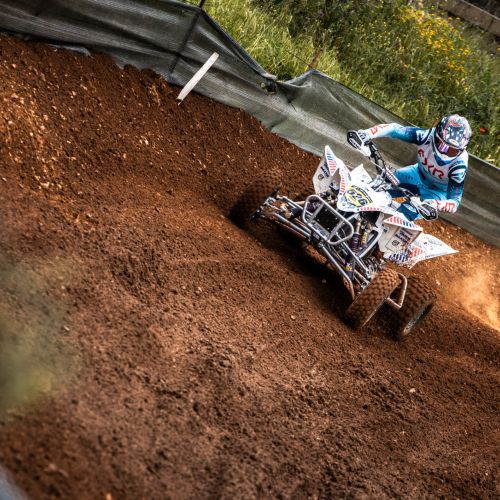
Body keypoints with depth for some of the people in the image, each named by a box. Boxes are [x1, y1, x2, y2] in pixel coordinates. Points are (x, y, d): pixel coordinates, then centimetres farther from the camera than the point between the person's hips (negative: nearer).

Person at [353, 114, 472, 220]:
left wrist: (436, 205, -59)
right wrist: (368, 133, -44)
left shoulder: (459, 166, -36)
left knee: (401, 217, -23)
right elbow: (395, 129, -27)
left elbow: (455, 202, -37)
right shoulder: (427, 135, -30)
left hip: (436, 191, -4)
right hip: (418, 174, 4)